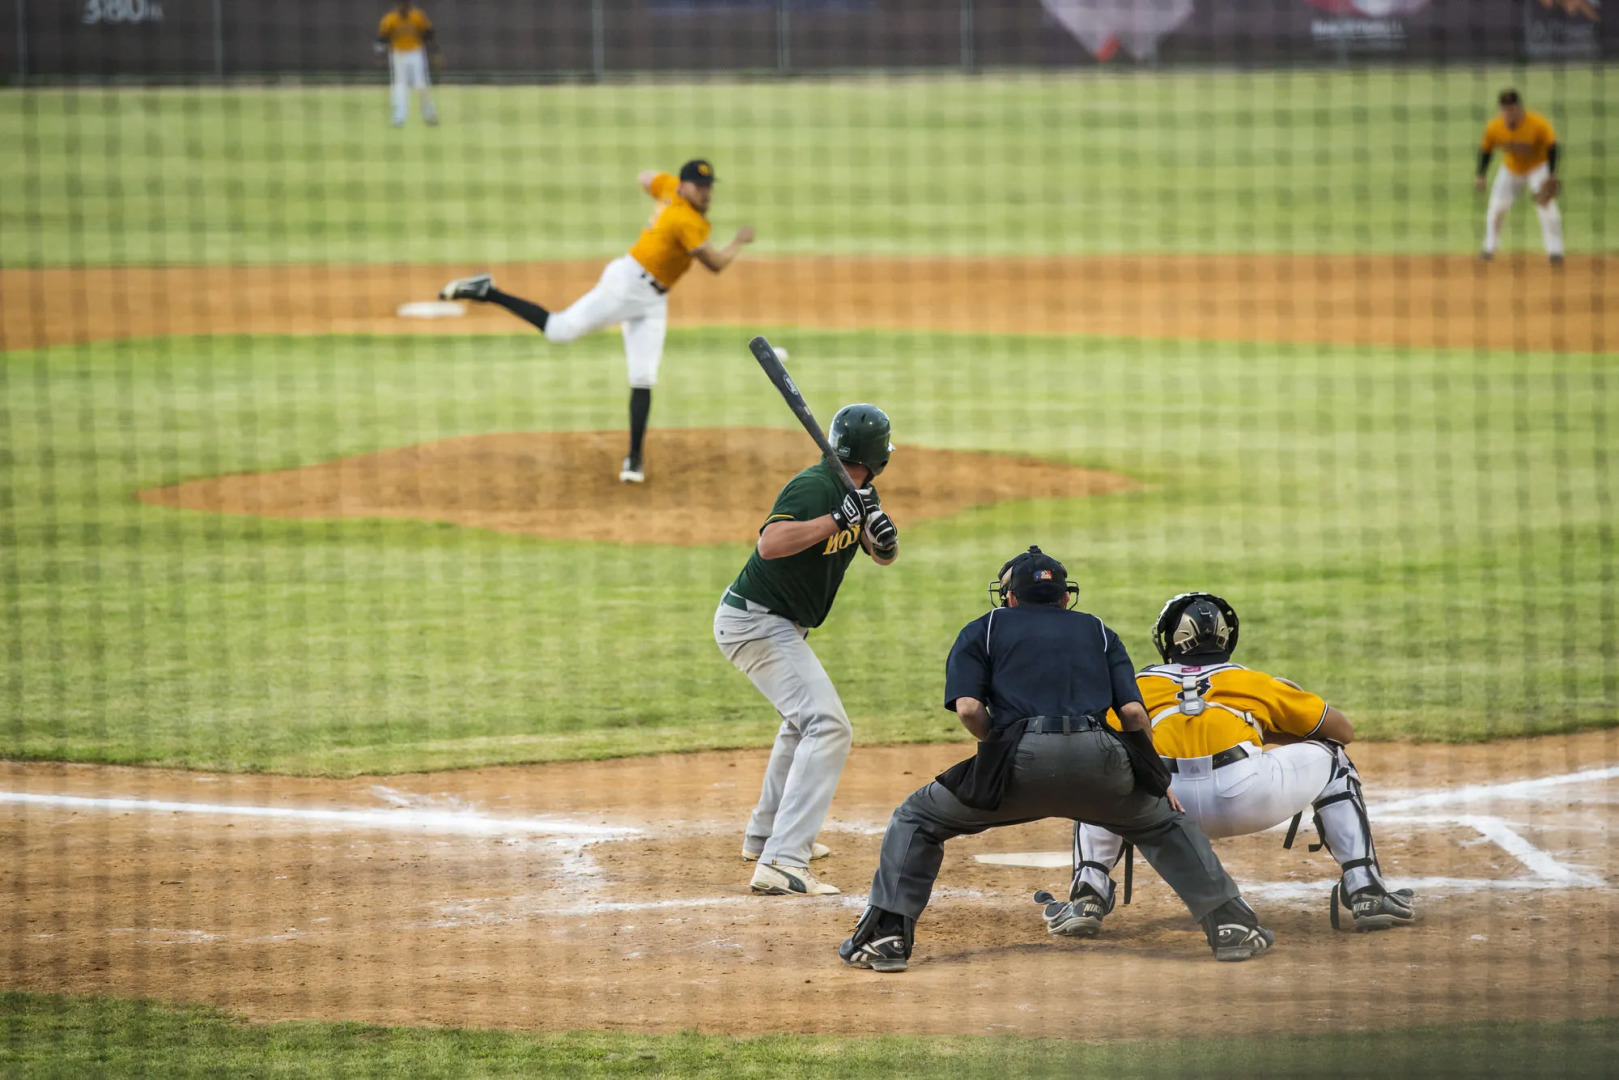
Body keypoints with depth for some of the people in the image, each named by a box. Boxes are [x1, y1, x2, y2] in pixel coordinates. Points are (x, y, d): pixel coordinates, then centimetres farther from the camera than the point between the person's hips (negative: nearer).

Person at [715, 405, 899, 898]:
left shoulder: (857, 491, 7)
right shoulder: (815, 486, -22)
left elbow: (885, 556, 9)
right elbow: (770, 543, -35)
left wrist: (880, 529, -12)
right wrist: (838, 519, -35)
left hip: (776, 626, 11)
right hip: (755, 621, -11)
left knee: (805, 719, 31)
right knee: (827, 727, -21)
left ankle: (766, 834, 45)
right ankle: (782, 864, -32)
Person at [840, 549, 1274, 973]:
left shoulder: (984, 630, 22)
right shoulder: (1098, 632, 28)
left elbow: (968, 708, 5)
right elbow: (1133, 711, 13)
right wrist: (1154, 775, 26)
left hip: (1022, 759, -2)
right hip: (1097, 758, 2)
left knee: (918, 819, 18)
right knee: (1163, 821, 29)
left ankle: (887, 937, 6)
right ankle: (1230, 925, 21)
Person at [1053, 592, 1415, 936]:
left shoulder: (1139, 685, 28)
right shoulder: (1252, 681, 28)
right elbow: (1344, 730, 34)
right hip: (1245, 798, -1)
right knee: (1331, 759, 28)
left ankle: (1087, 898, 15)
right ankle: (1366, 894, 18)